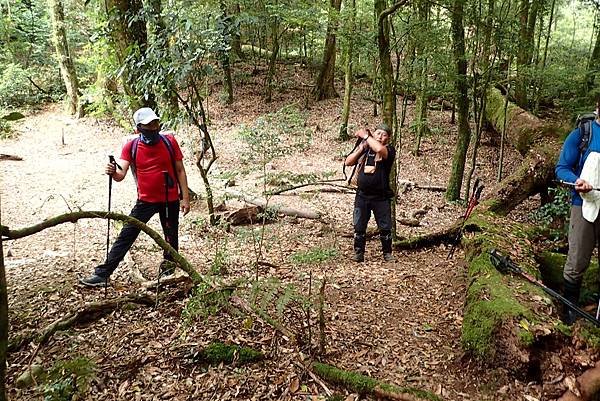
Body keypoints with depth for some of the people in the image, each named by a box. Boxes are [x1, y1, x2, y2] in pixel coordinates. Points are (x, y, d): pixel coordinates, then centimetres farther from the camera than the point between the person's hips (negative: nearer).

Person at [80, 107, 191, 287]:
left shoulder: (169, 141, -7)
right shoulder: (131, 146, -7)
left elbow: (180, 171, -2)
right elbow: (121, 174, -12)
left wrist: (185, 198, -4)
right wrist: (113, 172, -36)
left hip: (170, 200, 0)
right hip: (145, 201, 0)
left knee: (171, 238, 12)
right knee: (125, 237, -1)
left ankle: (167, 272, 32)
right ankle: (102, 274, 4)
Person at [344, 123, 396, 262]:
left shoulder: (390, 150, -4)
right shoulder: (365, 147, 8)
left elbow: (379, 149, -28)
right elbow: (348, 162, 2)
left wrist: (365, 136, -16)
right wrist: (361, 147, -8)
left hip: (381, 197, -2)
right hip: (362, 195, 3)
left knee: (385, 227, 4)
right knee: (359, 226, 5)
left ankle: (387, 253, 20)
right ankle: (358, 253, 16)